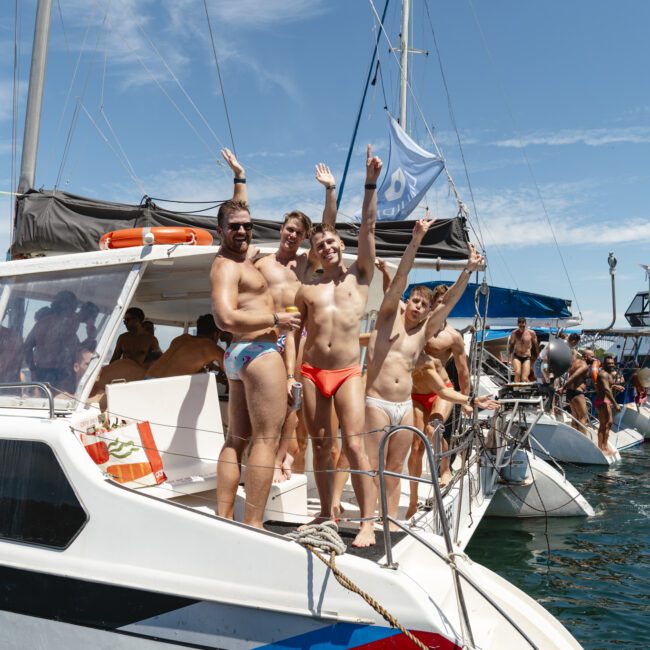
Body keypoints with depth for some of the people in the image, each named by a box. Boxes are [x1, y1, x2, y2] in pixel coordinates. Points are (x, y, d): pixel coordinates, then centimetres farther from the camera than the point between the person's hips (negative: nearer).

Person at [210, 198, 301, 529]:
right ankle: (253, 525, -5)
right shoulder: (227, 266, -14)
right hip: (259, 352, -11)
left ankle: (224, 518, 16)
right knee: (266, 440, -7)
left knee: (237, 439, 11)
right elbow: (225, 318, -28)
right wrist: (276, 320, -20)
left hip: (237, 353, 11)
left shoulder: (238, 258, 16)